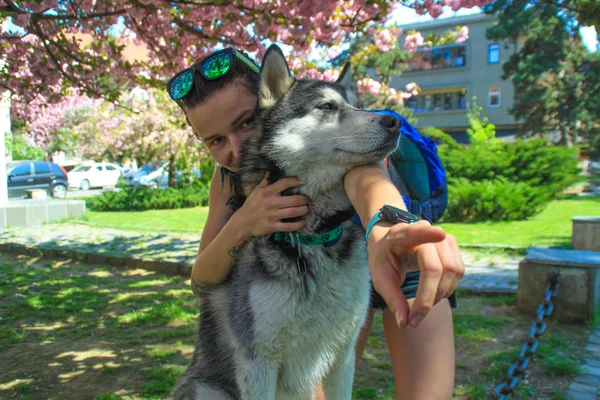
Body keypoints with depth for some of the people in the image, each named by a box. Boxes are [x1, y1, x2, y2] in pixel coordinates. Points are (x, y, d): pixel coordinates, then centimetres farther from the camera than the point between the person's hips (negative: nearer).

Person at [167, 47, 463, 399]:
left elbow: (365, 178, -55)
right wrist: (240, 227, -41)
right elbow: (202, 283, -20)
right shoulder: (229, 176, -17)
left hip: (409, 268, -3)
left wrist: (384, 230, -80)